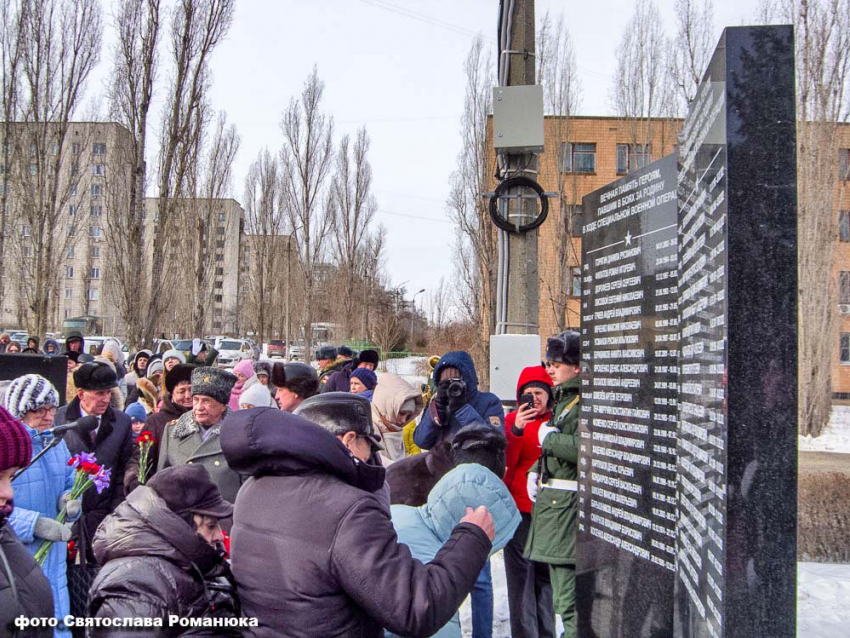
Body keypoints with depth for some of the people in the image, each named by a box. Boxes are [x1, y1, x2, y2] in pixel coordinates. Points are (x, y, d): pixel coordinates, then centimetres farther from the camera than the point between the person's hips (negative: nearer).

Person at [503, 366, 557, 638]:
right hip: (520, 506, -2)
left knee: (546, 574, 12)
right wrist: (516, 430, -25)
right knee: (521, 574, 0)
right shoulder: (514, 420, -1)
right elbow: (506, 462, -13)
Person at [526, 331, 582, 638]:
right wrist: (535, 472, 12)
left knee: (569, 598, -6)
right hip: (552, 499, 10)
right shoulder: (563, 399, 17)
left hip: (569, 505, -10)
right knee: (561, 590, 19)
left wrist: (548, 437, -15)